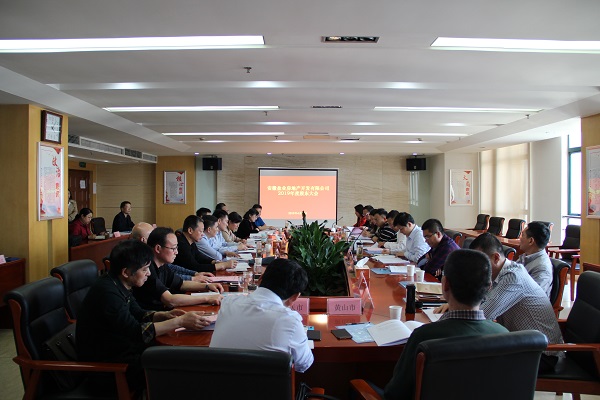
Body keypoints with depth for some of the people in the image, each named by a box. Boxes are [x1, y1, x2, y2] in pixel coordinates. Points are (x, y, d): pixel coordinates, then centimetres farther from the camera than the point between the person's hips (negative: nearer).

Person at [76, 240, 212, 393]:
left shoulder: (118, 285, 1)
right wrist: (180, 321, -26)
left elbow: (138, 314, 14)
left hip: (119, 350, 9)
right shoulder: (107, 292, -27)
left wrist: (164, 315, -4)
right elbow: (138, 332, -29)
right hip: (105, 366, -9)